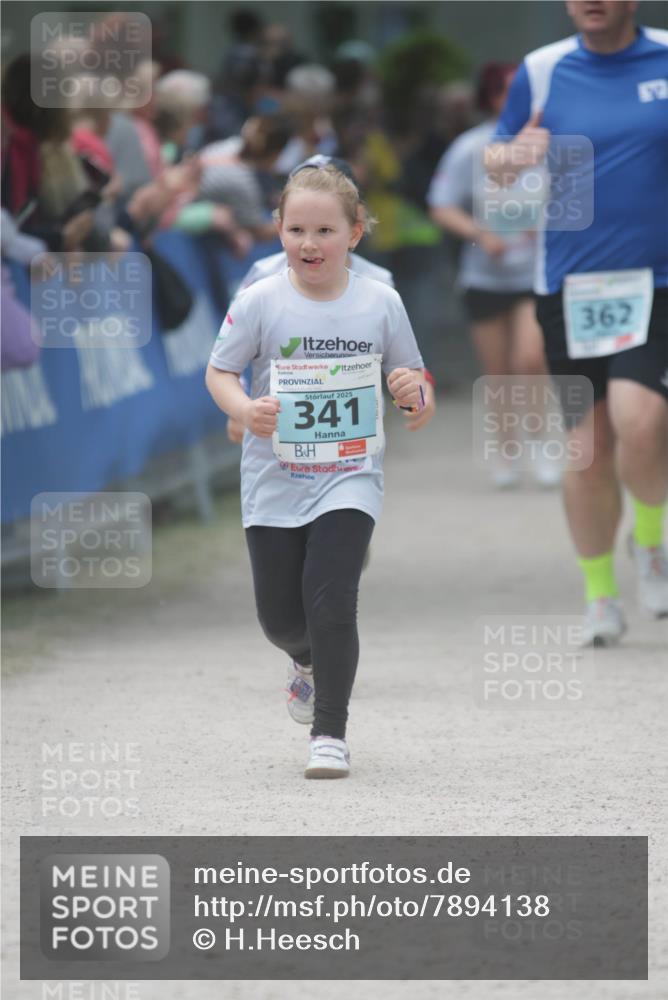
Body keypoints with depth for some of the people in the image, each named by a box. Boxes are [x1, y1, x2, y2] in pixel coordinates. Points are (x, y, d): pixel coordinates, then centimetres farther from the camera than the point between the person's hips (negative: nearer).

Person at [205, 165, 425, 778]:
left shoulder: (381, 303, -3)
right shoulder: (262, 301, -7)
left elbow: (410, 379, 7)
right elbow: (219, 371, -1)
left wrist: (411, 391, -16)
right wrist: (245, 410, -21)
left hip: (349, 479, -1)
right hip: (274, 480, 1)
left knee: (329, 600, -14)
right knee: (279, 615, 8)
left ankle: (330, 732, -1)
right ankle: (309, 661, 45)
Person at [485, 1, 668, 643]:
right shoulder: (542, 71, 4)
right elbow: (496, 163, 11)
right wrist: (510, 157, -12)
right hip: (570, 286, 2)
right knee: (586, 445, 2)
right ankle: (599, 592, 20)